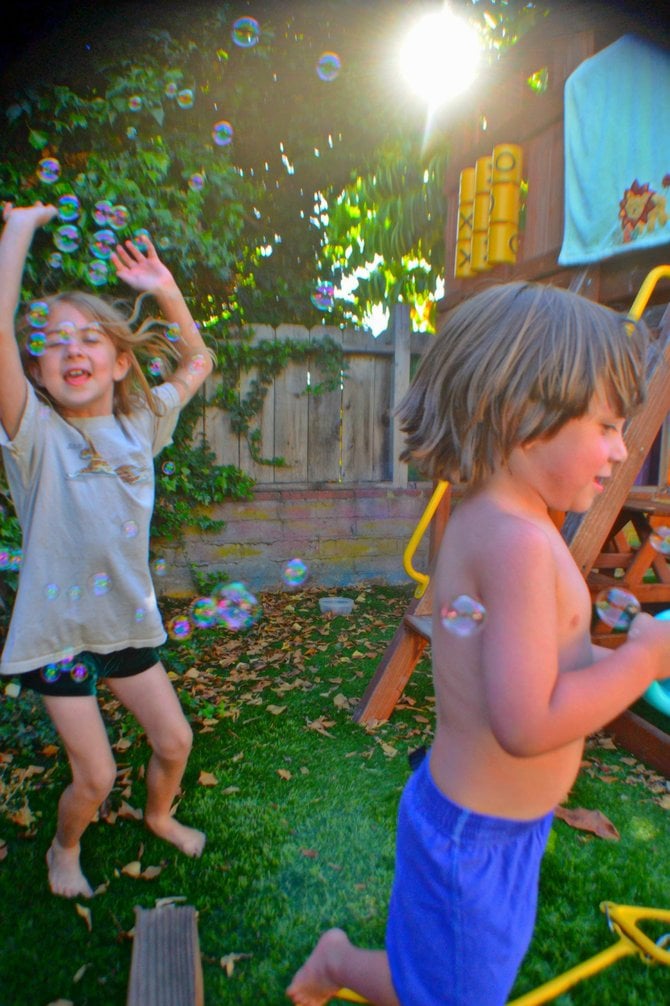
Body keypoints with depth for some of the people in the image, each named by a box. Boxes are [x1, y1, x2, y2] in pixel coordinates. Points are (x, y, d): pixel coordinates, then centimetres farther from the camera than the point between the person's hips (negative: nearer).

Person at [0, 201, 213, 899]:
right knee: (94, 777, 6)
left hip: (129, 623, 4)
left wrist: (165, 291, 1)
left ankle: (158, 816, 49)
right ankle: (64, 849, 41)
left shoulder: (140, 423, -2)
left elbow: (197, 361, 11)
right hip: (58, 632, -4)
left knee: (174, 742, 15)